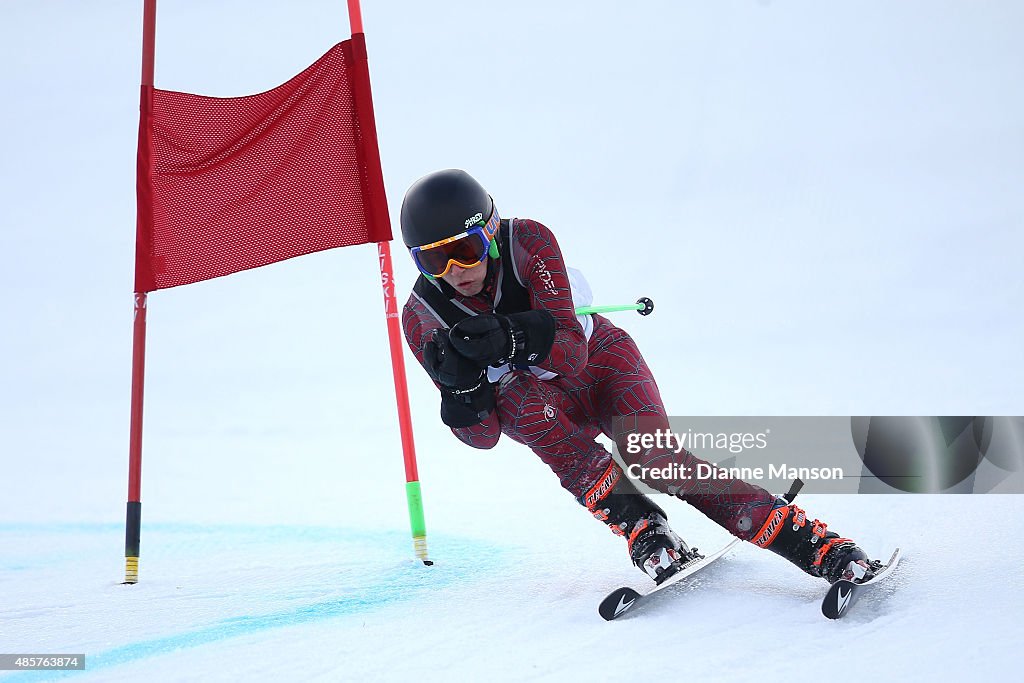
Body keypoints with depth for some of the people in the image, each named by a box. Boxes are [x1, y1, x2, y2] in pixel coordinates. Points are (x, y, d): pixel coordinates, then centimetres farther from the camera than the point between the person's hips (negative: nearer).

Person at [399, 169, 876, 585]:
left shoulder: (528, 242, -25)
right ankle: (640, 527, -30)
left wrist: (512, 339, -49)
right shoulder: (422, 318, -20)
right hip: (546, 401, 2)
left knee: (657, 460, -28)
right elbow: (482, 435, -19)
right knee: (514, 399, -34)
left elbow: (573, 351, -30)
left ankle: (815, 543, -29)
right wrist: (459, 385, -39)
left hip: (601, 357, -2)